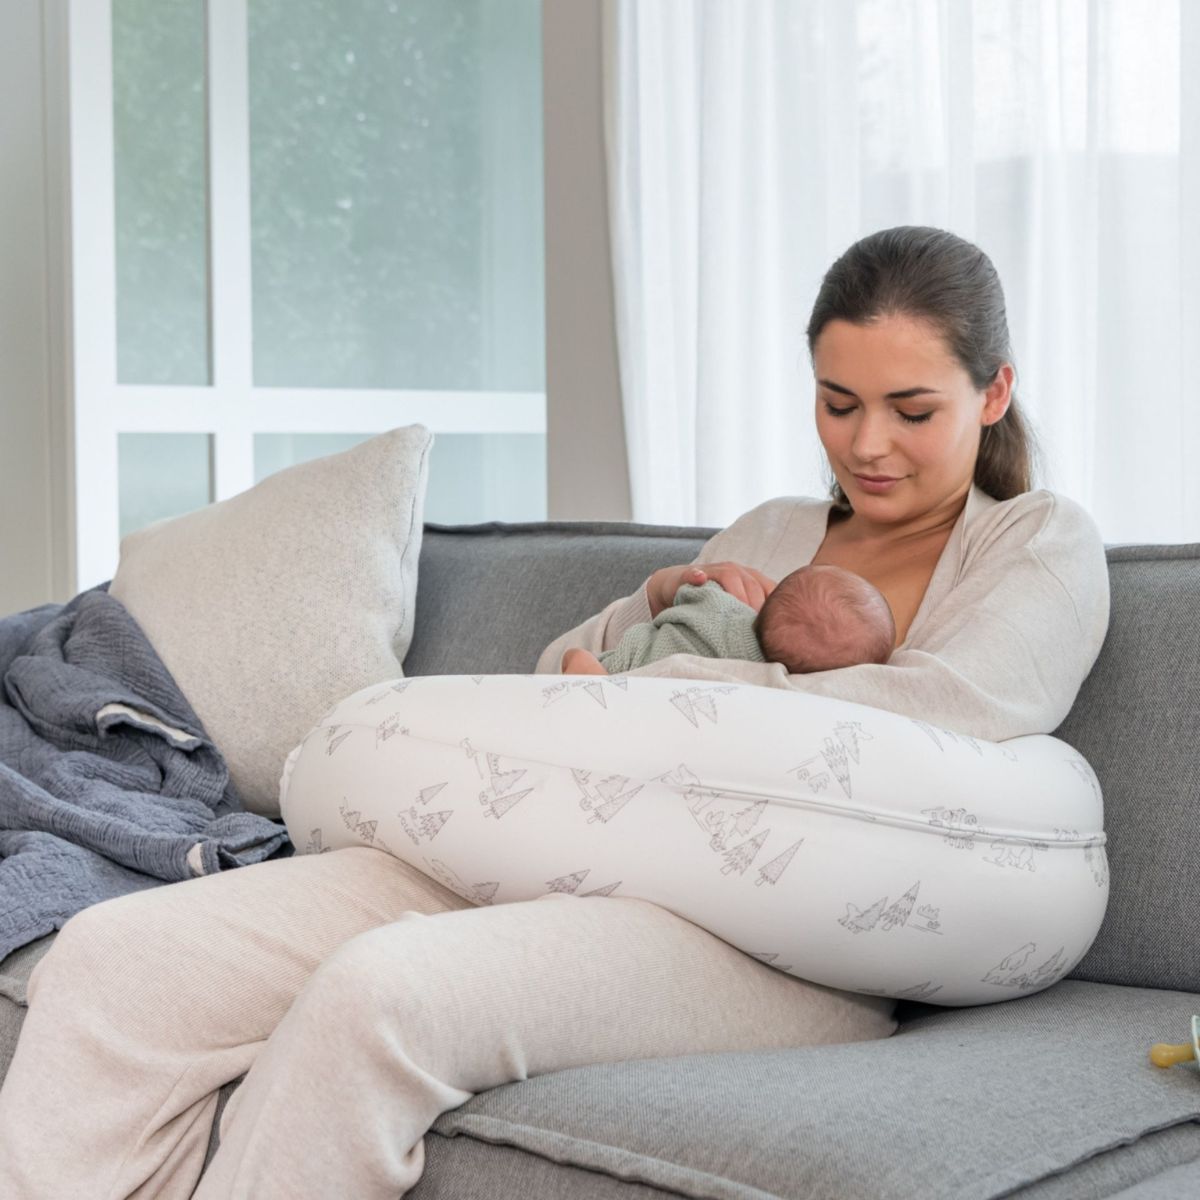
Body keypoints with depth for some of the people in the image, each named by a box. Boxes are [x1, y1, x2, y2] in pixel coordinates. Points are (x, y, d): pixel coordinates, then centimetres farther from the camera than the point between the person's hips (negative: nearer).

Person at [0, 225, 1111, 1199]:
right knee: (115, 958, -13)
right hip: (577, 871, 7)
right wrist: (658, 599, 11)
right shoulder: (768, 534, 28)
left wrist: (643, 690, -6)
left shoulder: (1047, 542, 12)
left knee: (380, 992, -36)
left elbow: (955, 706, -11)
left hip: (790, 944, -6)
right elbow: (556, 679, 32)